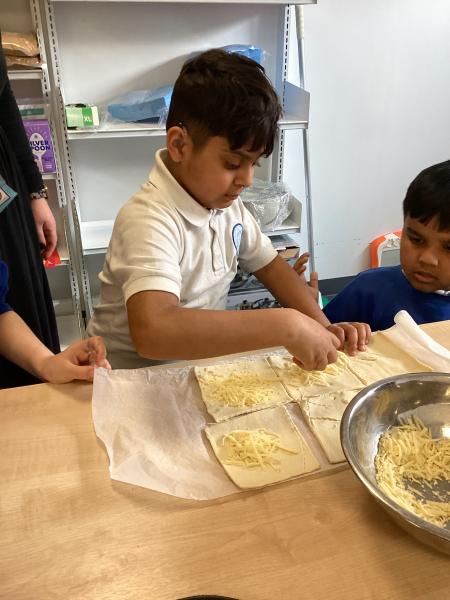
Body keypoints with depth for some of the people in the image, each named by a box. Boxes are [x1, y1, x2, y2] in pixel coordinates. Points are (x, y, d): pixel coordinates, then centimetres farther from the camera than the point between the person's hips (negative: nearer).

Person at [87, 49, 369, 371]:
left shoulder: (226, 202, -2)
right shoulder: (149, 220, -25)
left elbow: (270, 265, 9)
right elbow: (151, 332, -40)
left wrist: (323, 328, -5)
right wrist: (287, 325, -37)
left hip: (202, 366, 6)